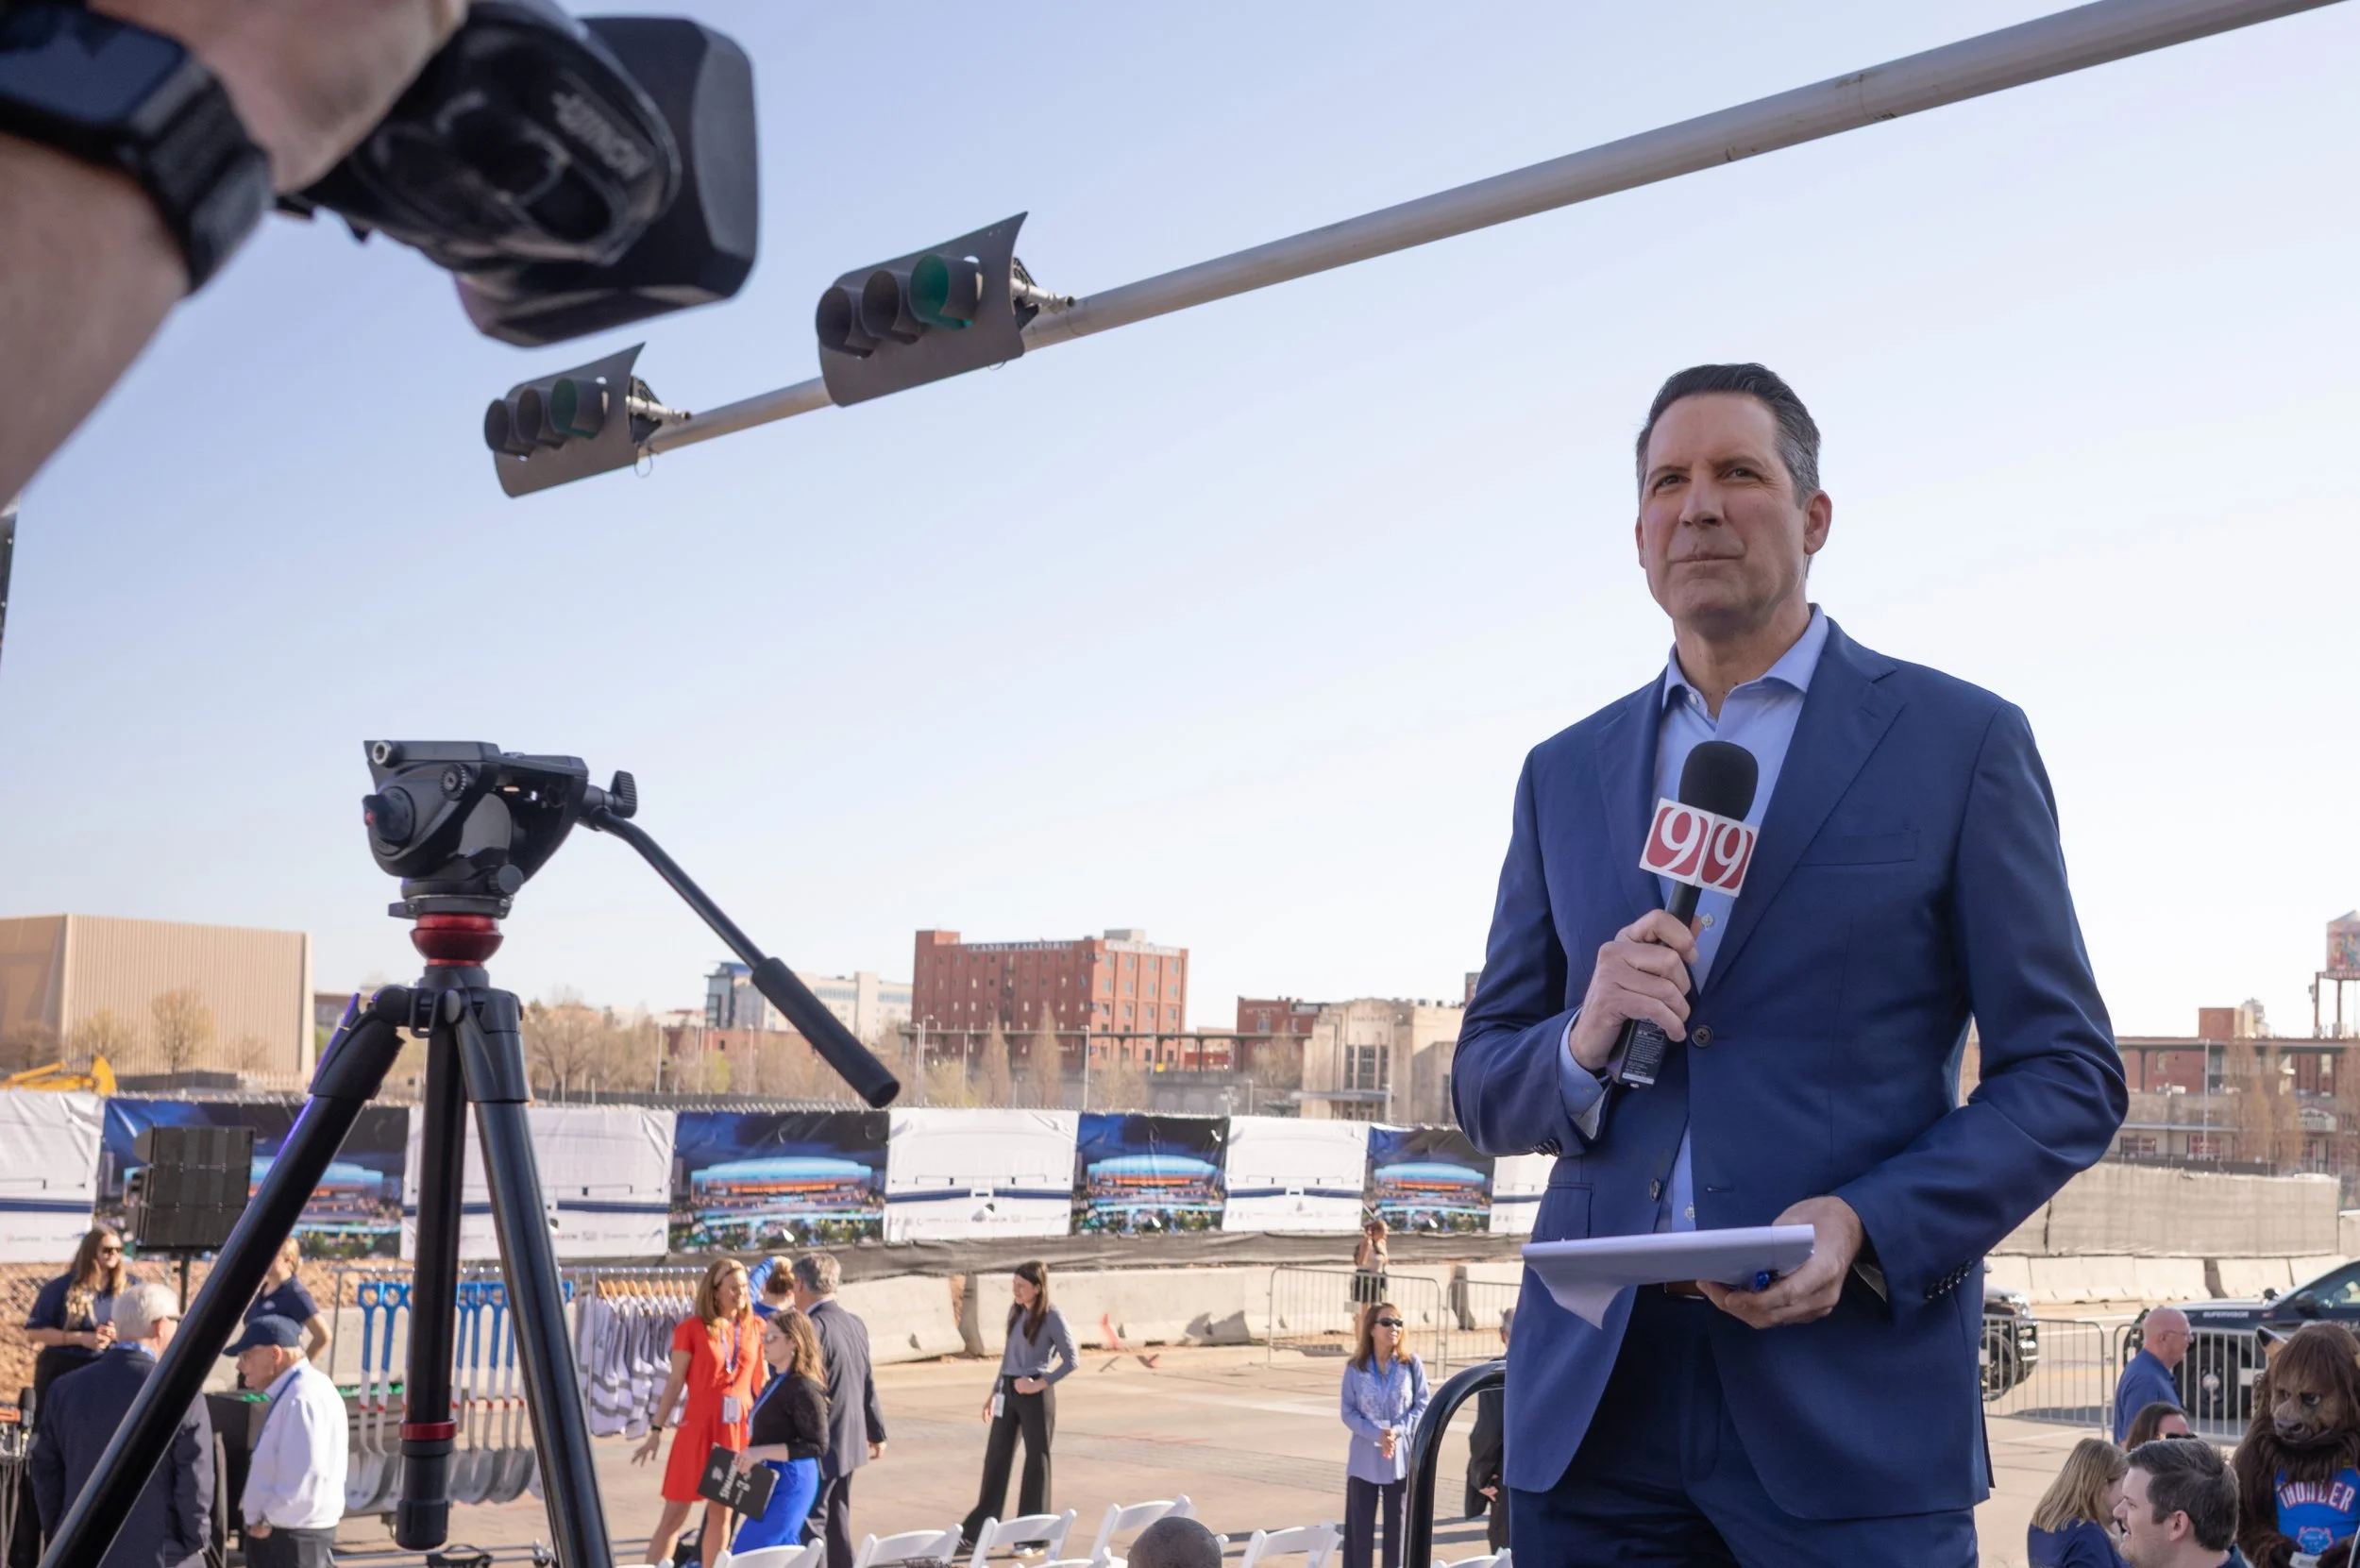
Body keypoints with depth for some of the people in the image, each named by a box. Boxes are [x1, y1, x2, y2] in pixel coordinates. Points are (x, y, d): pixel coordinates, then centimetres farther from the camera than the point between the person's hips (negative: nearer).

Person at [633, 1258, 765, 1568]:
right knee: (675, 1514, -1)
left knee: (721, 1514, 10)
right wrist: (656, 1430, -5)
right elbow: (675, 1382, -3)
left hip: (739, 1431, 4)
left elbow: (760, 1382, 10)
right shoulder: (692, 1328, -5)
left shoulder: (755, 1328, 5)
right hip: (698, 1427, -4)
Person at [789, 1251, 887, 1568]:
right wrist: (877, 1433, 24)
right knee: (837, 1525, 16)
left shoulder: (814, 1327, -19)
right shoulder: (855, 1324, 8)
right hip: (850, 1441, 9)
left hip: (819, 1445, -9)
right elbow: (868, 1386, 15)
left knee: (809, 1525, -6)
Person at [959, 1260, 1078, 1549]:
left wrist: (1040, 1383, -17)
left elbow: (1071, 1359, -12)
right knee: (996, 1457, 9)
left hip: (1034, 1395, -6)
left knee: (1036, 1460, 4)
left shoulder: (1052, 1317, -10)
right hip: (1008, 1391, 6)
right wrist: (995, 1392, 16)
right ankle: (977, 1531, 16)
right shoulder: (1015, 1312, 9)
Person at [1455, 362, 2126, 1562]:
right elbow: (1482, 1085, 13)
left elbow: (2068, 1074, 0)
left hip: (1851, 1406, -3)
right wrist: (1584, 1046, -9)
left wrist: (1867, 1226, -15)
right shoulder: (1564, 774, 12)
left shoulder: (1961, 741, 2)